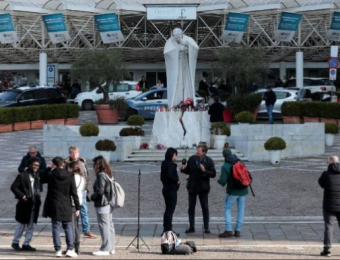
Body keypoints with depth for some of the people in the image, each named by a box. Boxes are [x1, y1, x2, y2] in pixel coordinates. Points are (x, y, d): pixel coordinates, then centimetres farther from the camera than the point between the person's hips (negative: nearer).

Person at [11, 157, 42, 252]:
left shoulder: (36, 176, 10)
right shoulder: (22, 175, -8)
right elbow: (13, 187, -9)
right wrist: (21, 195, -18)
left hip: (34, 205, 6)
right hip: (25, 204, -6)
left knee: (31, 226, 7)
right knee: (21, 224, 4)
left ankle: (26, 244, 13)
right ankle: (15, 242, 17)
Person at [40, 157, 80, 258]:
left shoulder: (50, 174, -7)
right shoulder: (70, 175, -5)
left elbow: (42, 179, 17)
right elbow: (74, 193, -4)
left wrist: (49, 168, 17)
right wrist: (77, 207, 1)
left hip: (54, 206, -1)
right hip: (66, 206, 1)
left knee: (56, 227, 4)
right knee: (68, 228, 9)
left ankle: (58, 250, 1)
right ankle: (70, 249, 3)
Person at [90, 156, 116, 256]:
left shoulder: (101, 175, -17)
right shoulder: (108, 174, 12)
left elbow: (100, 192, -21)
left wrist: (92, 197, -5)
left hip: (102, 205, -10)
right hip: (109, 204, 10)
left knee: (104, 226, -6)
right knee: (109, 225, 13)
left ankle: (105, 249, -3)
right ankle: (111, 248, 18)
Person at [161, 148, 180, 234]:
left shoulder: (164, 163, 12)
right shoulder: (171, 164, -16)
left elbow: (162, 177, 16)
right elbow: (169, 175, -32)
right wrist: (177, 181, -19)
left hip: (166, 189, 9)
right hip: (171, 190, -9)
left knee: (168, 209, 16)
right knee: (170, 210, -4)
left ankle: (166, 229, 20)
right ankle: (168, 230, -3)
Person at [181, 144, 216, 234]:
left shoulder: (209, 161, -7)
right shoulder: (192, 159, 2)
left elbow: (213, 174, -11)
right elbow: (188, 171, 10)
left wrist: (205, 171, -26)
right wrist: (183, 169, -11)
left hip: (203, 187, -3)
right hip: (192, 187, 3)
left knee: (205, 208, 2)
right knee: (191, 208, 7)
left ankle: (206, 227, 10)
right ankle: (191, 227, 15)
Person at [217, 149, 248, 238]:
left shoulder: (225, 166, -11)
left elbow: (223, 181, -14)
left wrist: (219, 180, 7)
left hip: (233, 191, -4)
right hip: (243, 190, 4)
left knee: (227, 208, 6)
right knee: (241, 210, 9)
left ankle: (229, 230, -5)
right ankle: (238, 230, 8)